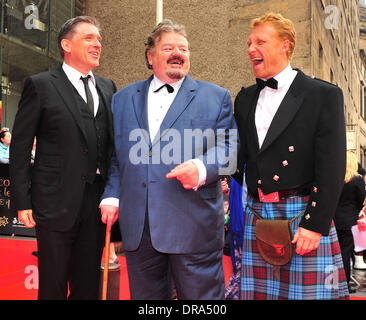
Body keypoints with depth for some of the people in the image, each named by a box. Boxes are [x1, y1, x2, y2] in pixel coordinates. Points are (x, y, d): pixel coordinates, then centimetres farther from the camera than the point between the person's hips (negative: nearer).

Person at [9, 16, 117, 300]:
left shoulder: (108, 88, 12)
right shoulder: (40, 85, -2)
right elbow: (20, 147, -3)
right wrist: (22, 201, -8)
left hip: (98, 202, 4)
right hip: (57, 201, -4)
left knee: (88, 285, 14)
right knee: (53, 286, 8)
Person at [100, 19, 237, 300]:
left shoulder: (216, 97, 7)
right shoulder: (123, 99, 16)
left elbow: (228, 149, 0)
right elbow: (114, 154, 18)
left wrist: (202, 168, -19)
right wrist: (111, 196, 6)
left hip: (194, 227, -3)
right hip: (137, 227, 3)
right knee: (145, 295, 15)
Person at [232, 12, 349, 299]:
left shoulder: (324, 95, -3)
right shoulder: (245, 99, 14)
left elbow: (331, 168, -8)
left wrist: (315, 224, -14)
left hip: (304, 216, -4)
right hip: (257, 214, 5)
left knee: (308, 292, 0)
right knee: (257, 293, 7)